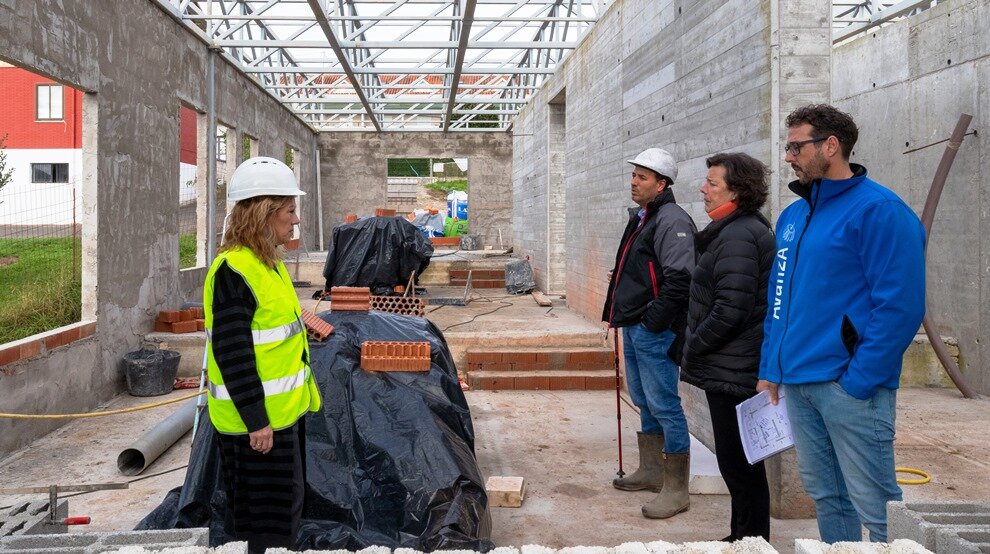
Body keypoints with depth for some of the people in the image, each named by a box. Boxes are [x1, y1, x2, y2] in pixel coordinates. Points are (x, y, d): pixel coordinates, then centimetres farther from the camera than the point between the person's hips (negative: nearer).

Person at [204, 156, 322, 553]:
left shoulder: (266, 263, 10)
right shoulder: (234, 271, -21)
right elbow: (232, 355, -24)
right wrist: (256, 420, -23)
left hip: (284, 412, 10)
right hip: (256, 422, -10)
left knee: (286, 508, 21)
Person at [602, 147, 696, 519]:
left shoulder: (672, 221, -14)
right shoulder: (640, 218, 17)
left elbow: (679, 279, -23)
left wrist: (653, 321, -20)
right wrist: (617, 312, 18)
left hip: (654, 331, -10)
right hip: (633, 328, 10)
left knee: (663, 404, -4)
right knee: (644, 401, 19)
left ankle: (676, 489, 5)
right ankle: (651, 470, 33)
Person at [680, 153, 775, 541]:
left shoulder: (737, 235, -18)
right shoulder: (738, 229, 15)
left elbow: (730, 310, -24)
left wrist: (692, 348, -11)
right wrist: (695, 348, 16)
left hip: (731, 371, -11)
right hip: (731, 367, 11)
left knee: (738, 463, 0)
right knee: (740, 462, 19)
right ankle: (745, 536, 31)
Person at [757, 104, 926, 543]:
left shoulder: (878, 210, -10)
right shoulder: (791, 216, 14)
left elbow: (900, 305, -15)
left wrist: (860, 379, -17)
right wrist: (770, 368, 12)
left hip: (849, 386, -7)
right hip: (797, 384, 8)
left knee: (875, 505, -1)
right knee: (825, 496, 17)